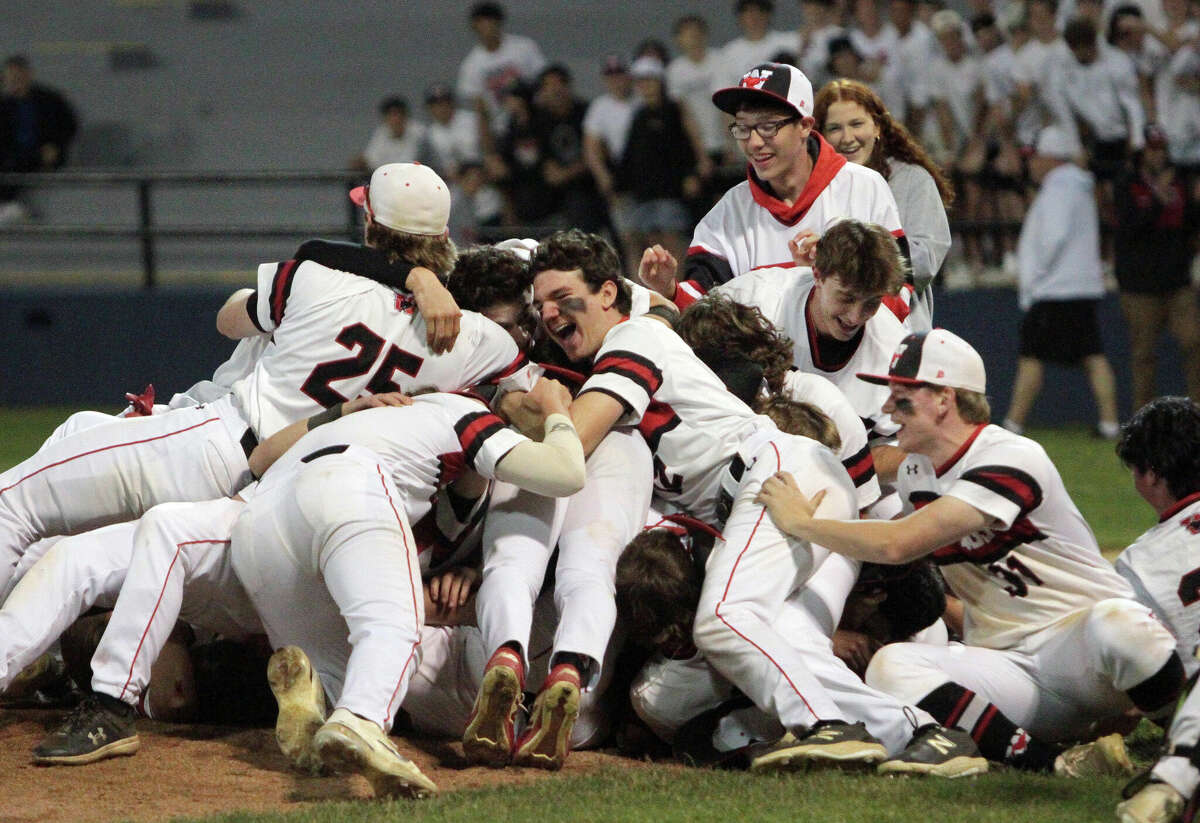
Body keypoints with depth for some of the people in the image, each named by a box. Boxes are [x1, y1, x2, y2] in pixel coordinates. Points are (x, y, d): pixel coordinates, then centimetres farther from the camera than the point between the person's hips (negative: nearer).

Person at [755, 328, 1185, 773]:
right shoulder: (914, 473, 12)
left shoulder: (1011, 459, -15)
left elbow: (897, 545, -22)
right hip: (1006, 664, 6)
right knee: (889, 667, -25)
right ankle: (1051, 766, -34)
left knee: (1114, 622, -43)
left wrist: (799, 521, -10)